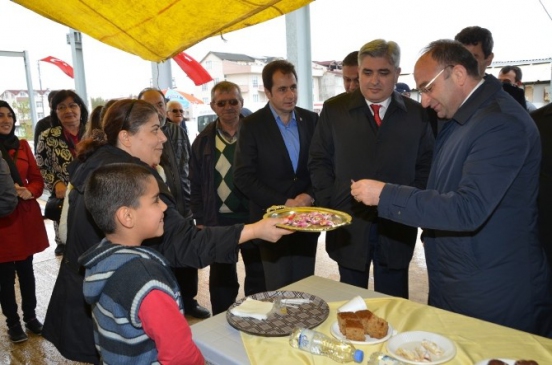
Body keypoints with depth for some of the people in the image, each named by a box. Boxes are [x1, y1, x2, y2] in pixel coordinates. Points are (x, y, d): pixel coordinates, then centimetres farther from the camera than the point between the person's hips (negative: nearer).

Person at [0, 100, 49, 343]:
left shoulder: (22, 146, 8)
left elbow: (37, 179, 7)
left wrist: (29, 192, -13)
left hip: (26, 217, 3)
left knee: (26, 270, 13)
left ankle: (30, 316, 26)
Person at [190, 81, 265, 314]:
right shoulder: (204, 140, 4)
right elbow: (196, 184, 7)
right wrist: (200, 220, 3)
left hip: (253, 217, -1)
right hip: (218, 221, 2)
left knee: (258, 280, 10)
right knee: (221, 282, 14)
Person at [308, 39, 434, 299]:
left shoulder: (417, 114, 3)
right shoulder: (334, 110, 1)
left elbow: (425, 167, 6)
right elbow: (319, 162, 2)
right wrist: (330, 207, -6)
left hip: (397, 227, 1)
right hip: (348, 225, 0)